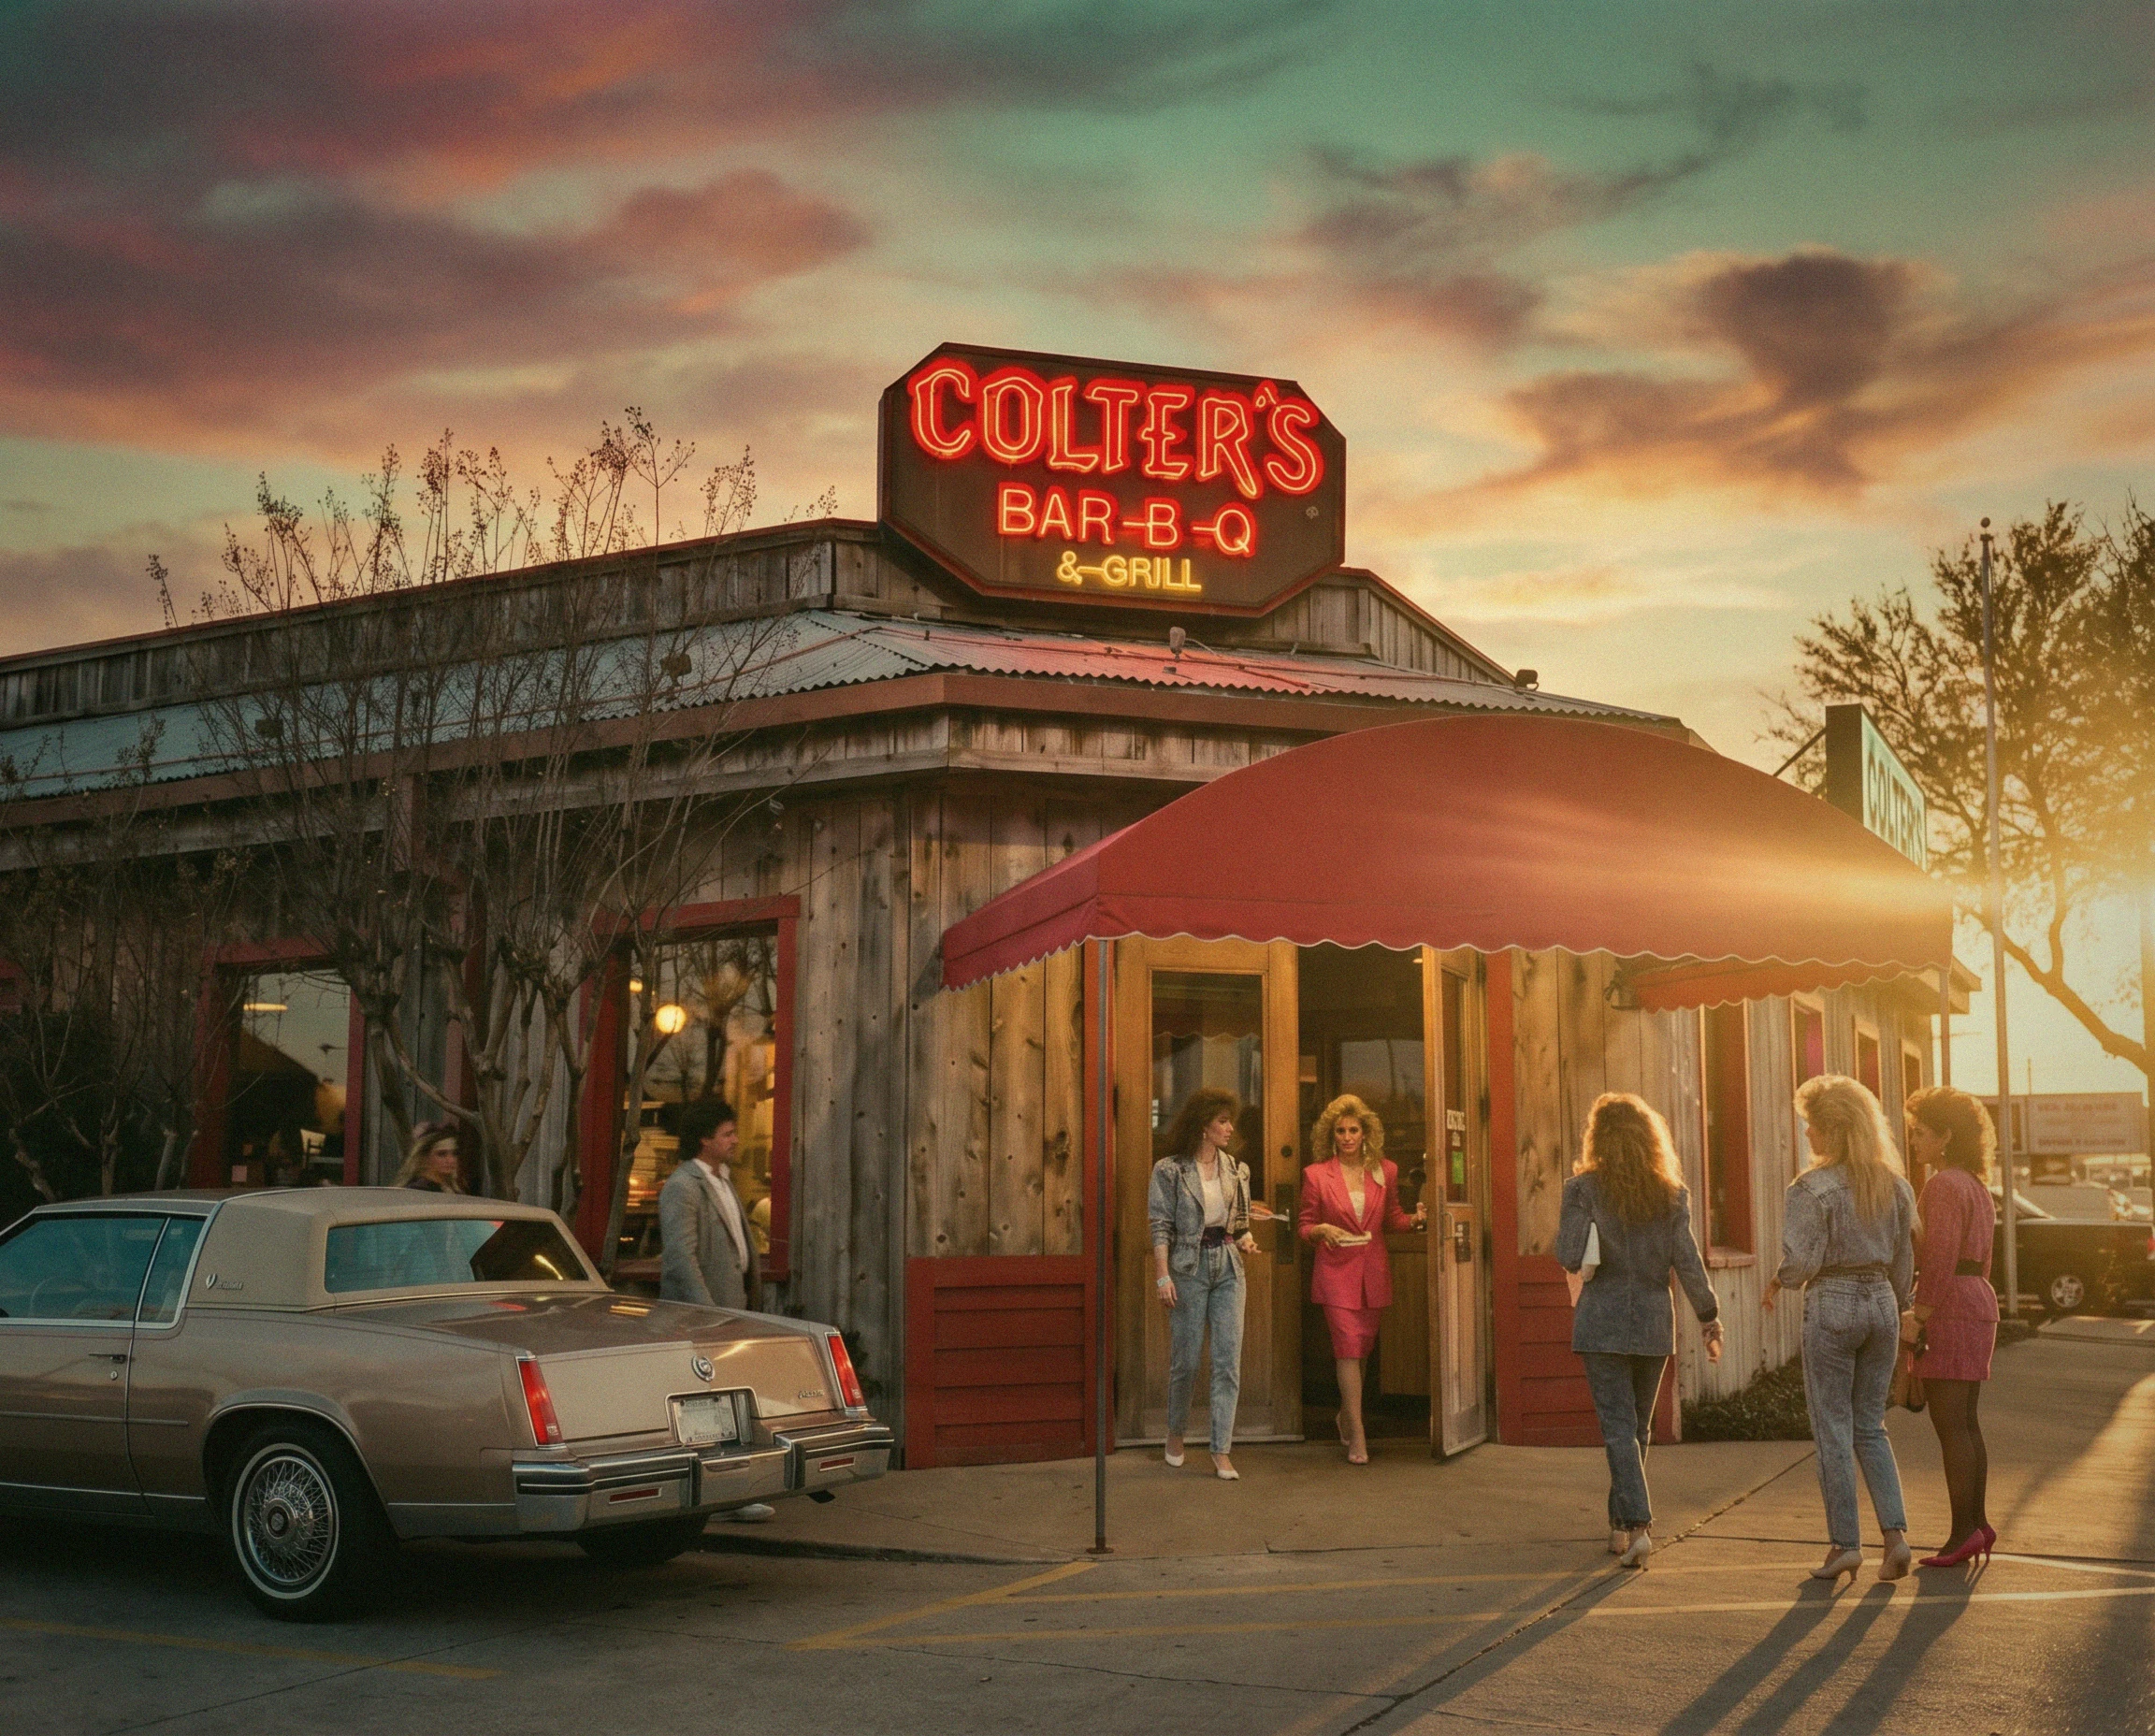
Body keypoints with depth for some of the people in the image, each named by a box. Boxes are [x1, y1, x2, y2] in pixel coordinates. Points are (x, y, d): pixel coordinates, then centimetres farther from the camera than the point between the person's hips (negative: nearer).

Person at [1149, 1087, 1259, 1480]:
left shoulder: (1236, 1169, 10)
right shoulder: (1170, 1171, -4)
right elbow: (1161, 1227, -6)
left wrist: (1246, 1240, -2)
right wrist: (1163, 1276, -12)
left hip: (1229, 1270, 4)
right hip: (1188, 1269, -4)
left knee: (1229, 1361, -3)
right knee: (1186, 1360, 4)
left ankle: (1221, 1453, 0)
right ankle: (1176, 1432, 29)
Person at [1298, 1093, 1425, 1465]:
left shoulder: (1385, 1171, 6)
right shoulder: (1316, 1174, -2)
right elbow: (1304, 1225, 4)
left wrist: (1415, 1219, -3)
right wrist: (1322, 1231, -17)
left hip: (1374, 1271, 3)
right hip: (1336, 1270, -3)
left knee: (1362, 1347, 11)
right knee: (1349, 1347, -10)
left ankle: (1347, 1415, 33)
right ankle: (1357, 1437, -9)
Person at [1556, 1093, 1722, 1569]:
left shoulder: (1583, 1189, -8)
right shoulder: (1672, 1192, -1)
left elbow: (1569, 1258, -12)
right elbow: (1687, 1261, -3)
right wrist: (1709, 1317, 6)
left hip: (1602, 1322, -3)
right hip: (1654, 1321, 3)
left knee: (1618, 1427, -2)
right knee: (1639, 1427, 17)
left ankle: (1638, 1525, -15)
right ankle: (1621, 1523, 28)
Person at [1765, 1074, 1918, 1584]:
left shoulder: (1811, 1188, -12)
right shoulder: (1894, 1184, 6)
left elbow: (1802, 1260, -16)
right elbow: (1904, 1261, 11)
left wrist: (1777, 1282, 4)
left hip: (1831, 1305, -6)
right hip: (1881, 1302, 6)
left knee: (1833, 1430, 3)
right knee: (1870, 1427, 14)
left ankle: (1845, 1543, 5)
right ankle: (1895, 1533, 2)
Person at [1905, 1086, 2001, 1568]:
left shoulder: (1944, 1185, -13)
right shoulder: (1976, 1186, 17)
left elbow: (1940, 1260, -20)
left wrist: (1918, 1319, -19)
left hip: (1947, 1308, -10)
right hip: (1979, 1300, 10)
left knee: (1949, 1426, -7)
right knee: (1965, 1424, 12)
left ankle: (1964, 1531, -7)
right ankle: (1977, 1524, 14)